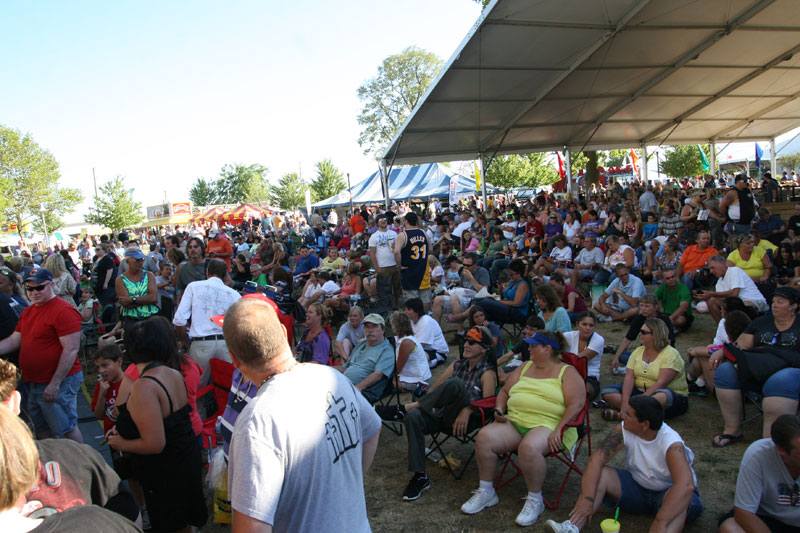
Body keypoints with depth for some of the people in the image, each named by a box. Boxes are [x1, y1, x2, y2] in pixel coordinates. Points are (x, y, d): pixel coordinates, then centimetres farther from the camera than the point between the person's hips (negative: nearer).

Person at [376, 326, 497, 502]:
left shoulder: (487, 372, 4)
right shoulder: (457, 365, 21)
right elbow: (433, 388, 24)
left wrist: (468, 410, -28)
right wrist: (428, 404, 3)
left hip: (464, 420, -5)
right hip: (441, 415, 5)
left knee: (456, 383, -33)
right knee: (414, 416, -29)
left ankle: (402, 409, -25)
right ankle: (420, 476, -23)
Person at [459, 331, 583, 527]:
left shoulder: (567, 372, 4)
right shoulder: (525, 367, 22)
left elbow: (576, 404, -8)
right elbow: (504, 391, 26)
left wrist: (558, 430, -19)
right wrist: (499, 409, 5)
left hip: (547, 426, -5)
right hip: (514, 422, 5)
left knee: (529, 447, -38)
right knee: (484, 437, -22)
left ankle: (535, 500, -14)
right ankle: (486, 492, -4)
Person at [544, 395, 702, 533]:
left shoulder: (671, 443, -28)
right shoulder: (624, 430, -17)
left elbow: (685, 485, -42)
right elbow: (596, 459, -24)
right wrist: (587, 499, -36)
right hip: (636, 488, 3)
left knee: (682, 495, -36)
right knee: (600, 474, -22)